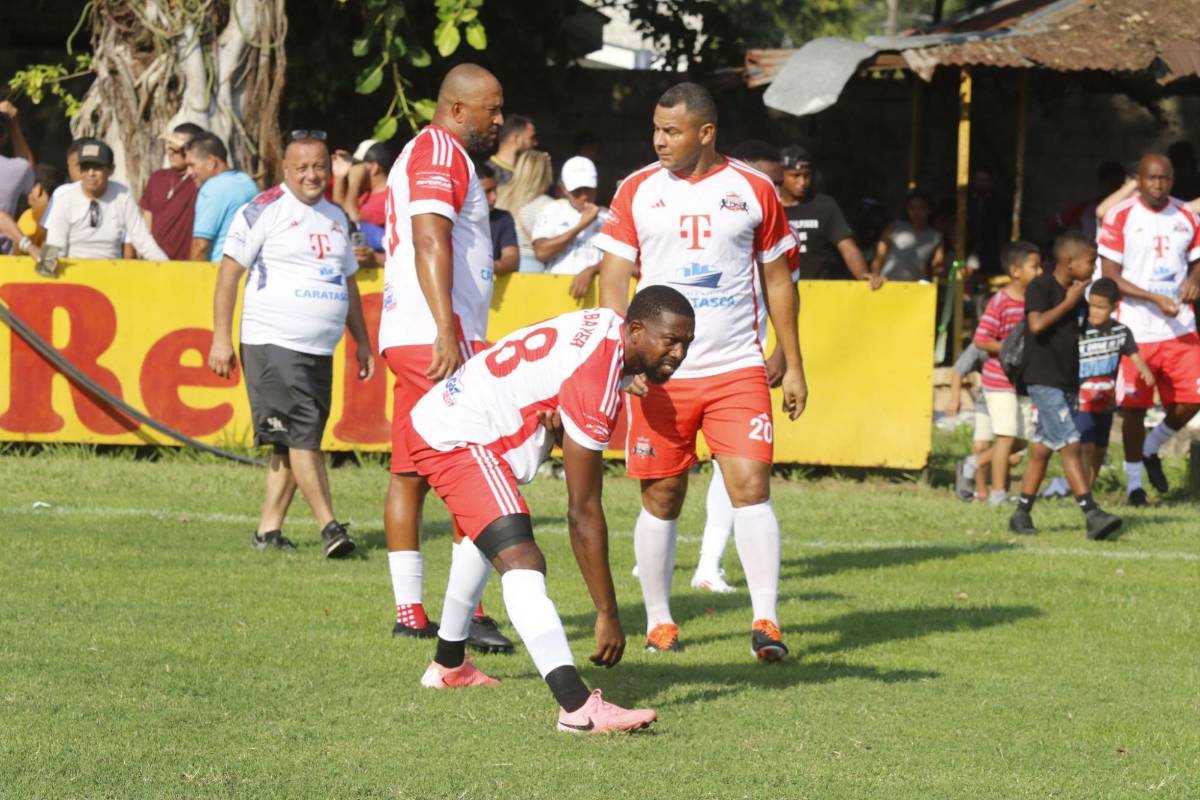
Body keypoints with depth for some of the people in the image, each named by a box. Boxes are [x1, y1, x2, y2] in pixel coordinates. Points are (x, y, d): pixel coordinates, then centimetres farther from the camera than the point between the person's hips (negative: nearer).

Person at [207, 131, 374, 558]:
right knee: (303, 435, -13)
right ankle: (329, 527, -14)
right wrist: (221, 338, -13)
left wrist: (361, 341, 23)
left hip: (320, 349, 7)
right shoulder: (264, 210, -5)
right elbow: (229, 271, -7)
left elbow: (348, 282, 27)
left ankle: (268, 530, 11)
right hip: (272, 343, -7)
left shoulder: (336, 217, 17)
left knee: (294, 444, 6)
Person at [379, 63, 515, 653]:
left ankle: (410, 612, 10)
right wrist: (446, 333, -27)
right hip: (435, 336, -10)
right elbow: (431, 242, -21)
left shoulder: (420, 154, 23)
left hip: (406, 338, 10)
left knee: (411, 474, 9)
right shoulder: (441, 152, -10)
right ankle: (467, 613, -15)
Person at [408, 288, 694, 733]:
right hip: (458, 442, -12)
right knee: (521, 561, -26)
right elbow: (583, 512, -23)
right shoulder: (595, 383, -25)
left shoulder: (606, 326, 0)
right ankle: (577, 708, -43)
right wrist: (607, 615, -19)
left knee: (485, 538, 36)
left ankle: (448, 664, 57)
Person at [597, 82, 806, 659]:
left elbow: (778, 281, 10)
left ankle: (765, 621, -9)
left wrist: (793, 367, 9)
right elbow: (613, 280, 2)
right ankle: (658, 622, 17)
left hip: (737, 371, 0)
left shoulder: (753, 191, 4)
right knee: (661, 499, 4)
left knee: (751, 487, -11)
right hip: (659, 376, 1)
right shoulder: (637, 191, 3)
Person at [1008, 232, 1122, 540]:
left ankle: (1022, 513, 17)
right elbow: (1037, 324, -24)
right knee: (1069, 444, -14)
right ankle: (1091, 513, -21)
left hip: (1067, 381, 9)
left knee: (1043, 448, 11)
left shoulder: (1075, 292, 14)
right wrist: (1068, 303, -16)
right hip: (1044, 379, -9)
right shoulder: (1041, 287, -10)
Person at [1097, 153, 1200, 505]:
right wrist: (1156, 299, -19)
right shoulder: (1119, 218, -6)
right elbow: (1110, 277, -9)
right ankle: (1133, 480, 16)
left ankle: (1151, 449, 26)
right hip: (1136, 329, -4)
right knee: (1134, 407, 1)